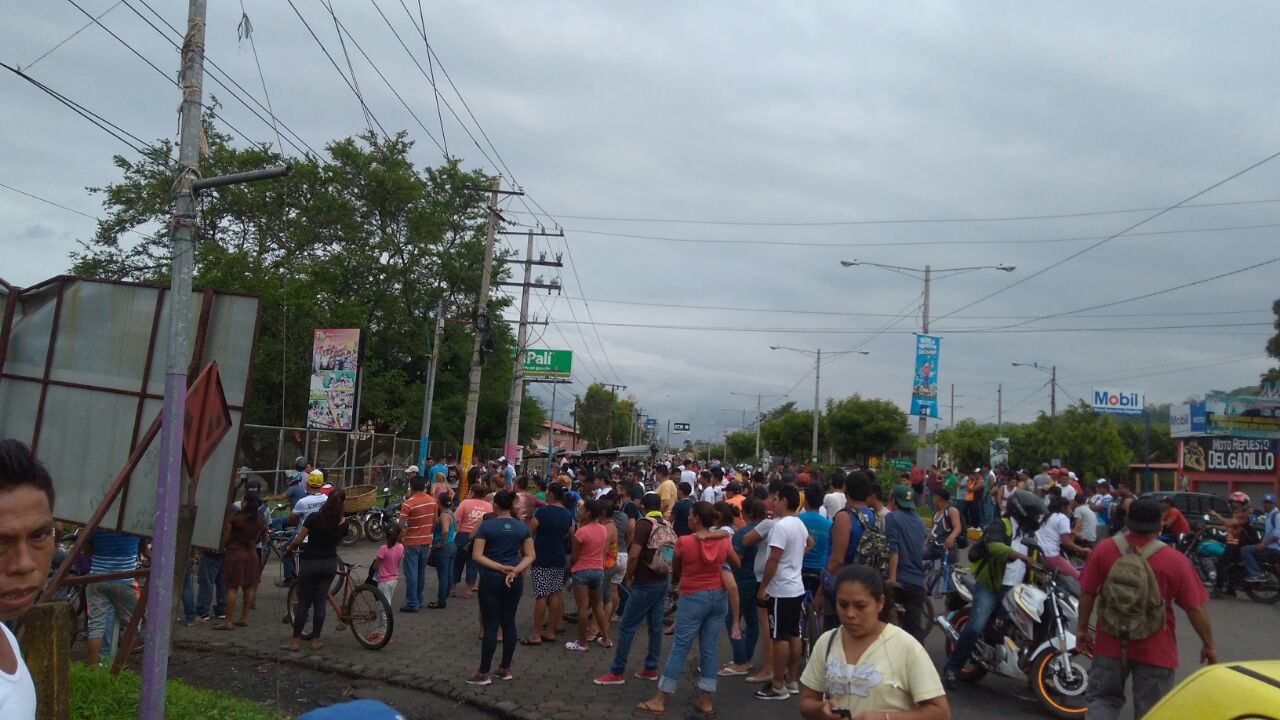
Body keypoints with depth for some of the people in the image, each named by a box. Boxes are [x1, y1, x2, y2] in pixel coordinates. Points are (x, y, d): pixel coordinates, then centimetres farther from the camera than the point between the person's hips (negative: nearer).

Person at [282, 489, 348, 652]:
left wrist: (290, 548, 8)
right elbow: (337, 541, 7)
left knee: (303, 602, 6)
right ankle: (315, 640, 12)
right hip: (330, 564, 3)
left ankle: (295, 640, 9)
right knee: (320, 602, 10)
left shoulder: (314, 517, -13)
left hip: (310, 562, -2)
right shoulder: (343, 523, -4)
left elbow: (298, 540, -11)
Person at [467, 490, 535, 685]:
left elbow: (477, 555, -12)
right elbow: (530, 556, 1)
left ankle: (484, 673, 7)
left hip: (491, 579, -4)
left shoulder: (486, 526, -7)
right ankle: (505, 669, 19)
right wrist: (514, 571, -10)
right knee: (509, 623, 12)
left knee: (491, 625, 0)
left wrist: (500, 568, -13)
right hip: (515, 580, 4)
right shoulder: (522, 527, 4)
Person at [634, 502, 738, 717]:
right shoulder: (723, 541, -2)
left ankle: (659, 701, 8)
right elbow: (737, 565, 15)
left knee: (679, 648, 0)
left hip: (693, 598, -4)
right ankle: (706, 701, 15)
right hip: (719, 597, 5)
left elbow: (675, 570, 1)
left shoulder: (684, 542, -14)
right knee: (709, 648, 10)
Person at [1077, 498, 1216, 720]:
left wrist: (1082, 629, 11)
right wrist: (1208, 645, 6)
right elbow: (1195, 609, -8)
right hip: (1155, 651, -1)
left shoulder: (1104, 550, -7)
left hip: (1110, 645, 2)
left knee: (1103, 699, 15)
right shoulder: (1175, 560, -12)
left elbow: (1087, 594, -1)